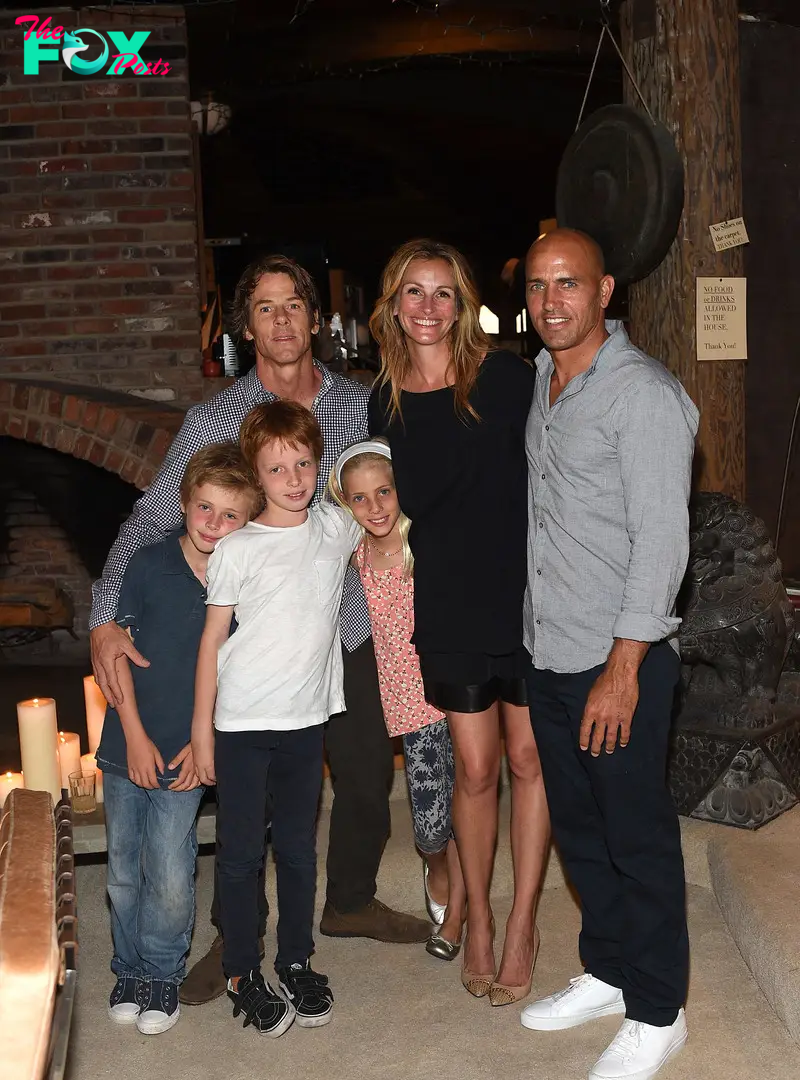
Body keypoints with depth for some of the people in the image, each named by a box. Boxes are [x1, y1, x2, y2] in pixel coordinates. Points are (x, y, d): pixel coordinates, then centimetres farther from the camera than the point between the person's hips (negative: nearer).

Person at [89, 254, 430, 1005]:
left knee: (368, 775, 14)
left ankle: (351, 902, 40)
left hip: (346, 627, 3)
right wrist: (107, 617, -20)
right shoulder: (214, 421, -6)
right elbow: (151, 520, -8)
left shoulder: (360, 407, 2)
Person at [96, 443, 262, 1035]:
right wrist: (135, 736, -7)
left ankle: (163, 972, 20)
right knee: (125, 871, 12)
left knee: (171, 879, -4)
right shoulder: (148, 565, -7)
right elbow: (118, 652, -4)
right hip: (129, 745, 1)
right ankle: (130, 970, 33)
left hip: (186, 756, -1)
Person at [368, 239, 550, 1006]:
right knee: (475, 770, 8)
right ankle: (477, 921, 27)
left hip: (527, 596, -2)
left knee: (529, 760, 6)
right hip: (449, 607, 2)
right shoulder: (386, 403, 4)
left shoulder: (504, 376, -5)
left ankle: (522, 925, 21)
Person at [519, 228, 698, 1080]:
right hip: (548, 653, 8)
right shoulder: (539, 381, 11)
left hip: (620, 659, -8)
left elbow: (660, 539, -18)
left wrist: (623, 667, -20)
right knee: (577, 825, 18)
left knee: (637, 836, 5)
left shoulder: (643, 394, -14)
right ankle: (606, 972, 37)